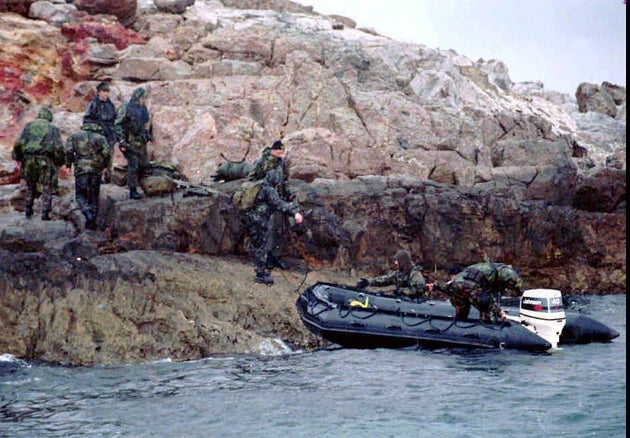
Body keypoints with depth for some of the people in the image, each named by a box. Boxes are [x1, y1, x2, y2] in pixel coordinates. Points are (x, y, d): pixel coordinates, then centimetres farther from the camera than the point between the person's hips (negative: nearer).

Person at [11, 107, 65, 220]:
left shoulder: (29, 125, 11)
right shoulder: (53, 128, 8)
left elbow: (18, 143, 2)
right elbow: (59, 148, -2)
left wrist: (18, 158, 11)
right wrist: (59, 162, 8)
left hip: (29, 160, 2)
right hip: (46, 161, -2)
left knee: (30, 186, 21)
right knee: (46, 188, 5)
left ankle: (28, 209, 21)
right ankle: (45, 213, -3)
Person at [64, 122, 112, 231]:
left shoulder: (75, 135, 8)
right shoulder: (101, 137, 7)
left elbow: (69, 150, -4)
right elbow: (107, 152, -5)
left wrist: (68, 164, 8)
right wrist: (104, 165, 9)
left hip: (81, 170, -1)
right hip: (96, 171, 1)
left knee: (80, 195, 10)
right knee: (94, 196, 11)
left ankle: (87, 212, -16)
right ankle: (92, 222, 10)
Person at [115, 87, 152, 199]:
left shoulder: (143, 108, 13)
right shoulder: (126, 108, -12)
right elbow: (118, 125, -14)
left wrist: (148, 137, 18)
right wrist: (122, 141, -18)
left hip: (141, 143, 8)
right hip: (130, 143, -8)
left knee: (144, 165, 10)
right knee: (133, 166, -8)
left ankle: (135, 184, 26)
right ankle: (133, 191, -4)